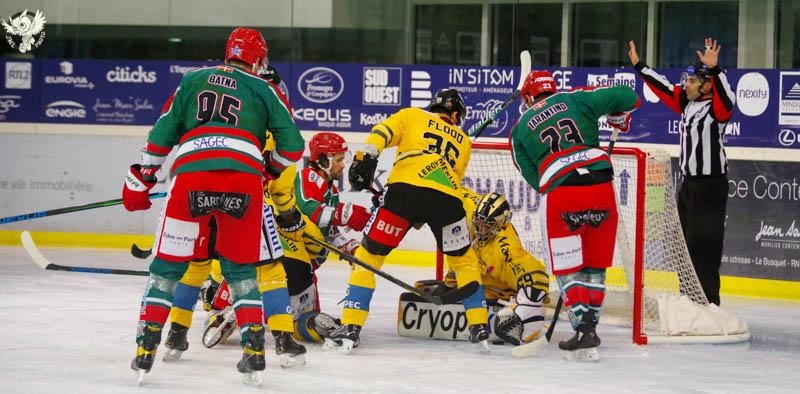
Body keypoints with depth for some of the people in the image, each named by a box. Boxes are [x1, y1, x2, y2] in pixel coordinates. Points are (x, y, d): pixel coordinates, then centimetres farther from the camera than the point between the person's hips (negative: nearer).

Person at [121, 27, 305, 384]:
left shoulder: (192, 81, 24)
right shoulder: (264, 90, 20)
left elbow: (162, 134, 18)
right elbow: (292, 144, 15)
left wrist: (140, 181, 26)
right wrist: (271, 171, 35)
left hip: (191, 176, 0)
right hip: (244, 178, 0)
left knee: (168, 265, 11)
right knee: (241, 268, 17)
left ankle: (145, 350, 3)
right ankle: (254, 349, 7)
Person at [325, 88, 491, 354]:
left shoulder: (412, 115, 27)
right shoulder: (463, 141, 33)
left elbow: (383, 131, 7)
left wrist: (366, 157, -6)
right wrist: (423, 217, 31)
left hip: (405, 188, -2)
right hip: (447, 197, 2)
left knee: (369, 255, 9)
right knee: (463, 260, 26)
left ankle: (350, 328, -1)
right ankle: (479, 328, 21)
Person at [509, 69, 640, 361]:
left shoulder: (520, 129, 19)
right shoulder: (574, 99, 16)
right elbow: (627, 97, 11)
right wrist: (619, 118, 31)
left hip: (558, 192, -1)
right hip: (601, 186, 1)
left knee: (567, 270, 9)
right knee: (595, 267, 16)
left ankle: (583, 330, -4)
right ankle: (590, 327, 14)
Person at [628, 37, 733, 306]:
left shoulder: (717, 107, -13)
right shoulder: (687, 103, 10)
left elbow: (726, 97, -34)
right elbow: (663, 88, 20)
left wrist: (714, 69, -46)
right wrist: (638, 65, 22)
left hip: (710, 186, -9)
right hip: (688, 183, 9)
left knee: (704, 248, -10)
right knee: (686, 245, 15)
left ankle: (708, 303, -8)